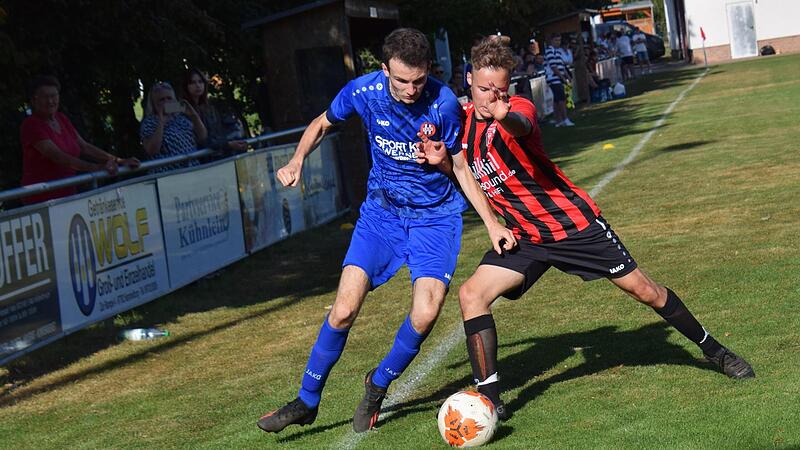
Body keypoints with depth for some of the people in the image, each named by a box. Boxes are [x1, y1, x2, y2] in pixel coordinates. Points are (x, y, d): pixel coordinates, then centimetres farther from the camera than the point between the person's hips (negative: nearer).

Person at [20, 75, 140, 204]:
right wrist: (96, 167, -28)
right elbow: (57, 156, -20)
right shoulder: (31, 125, -9)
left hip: (69, 196, 7)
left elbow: (84, 147, 15)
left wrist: (119, 161, 4)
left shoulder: (61, 119, 14)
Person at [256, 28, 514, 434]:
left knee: (425, 314, -17)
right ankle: (306, 402, 9)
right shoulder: (363, 91, -14)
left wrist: (491, 223, -9)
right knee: (344, 309, -11)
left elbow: (462, 166, -4)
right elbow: (323, 123, 8)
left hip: (435, 215, -1)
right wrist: (297, 161, -10)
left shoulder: (443, 103, -19)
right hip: (382, 210, 1)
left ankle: (378, 386, 12)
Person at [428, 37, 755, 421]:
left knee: (644, 290, 3)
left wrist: (505, 116, -72)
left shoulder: (518, 108, -20)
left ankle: (713, 350, 28)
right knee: (471, 295, -16)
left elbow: (521, 125, -47)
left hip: (575, 223, -5)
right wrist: (441, 161, -7)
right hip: (525, 238, 5)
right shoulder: (464, 118, 1)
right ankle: (489, 398, -11)